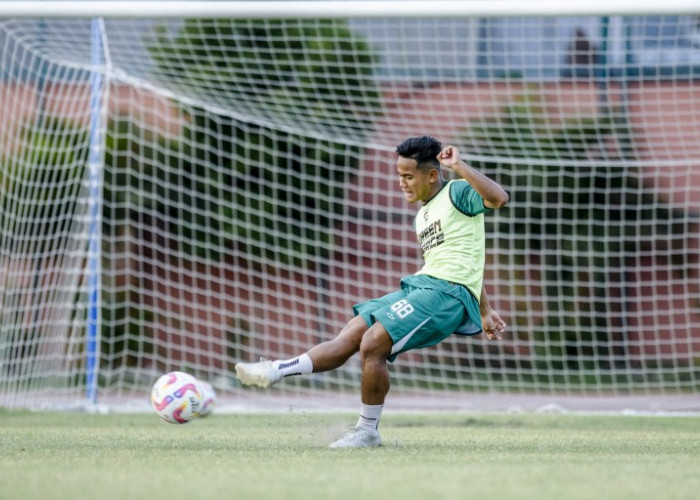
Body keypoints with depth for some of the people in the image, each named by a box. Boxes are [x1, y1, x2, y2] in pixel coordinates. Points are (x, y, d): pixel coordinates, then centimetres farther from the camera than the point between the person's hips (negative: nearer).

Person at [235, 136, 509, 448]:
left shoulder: (457, 193, -2)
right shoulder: (422, 216, 24)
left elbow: (499, 198, -24)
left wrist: (459, 167, -24)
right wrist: (484, 311, 33)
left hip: (448, 292, -9)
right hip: (421, 284, 9)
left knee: (373, 343, -19)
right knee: (350, 335, -2)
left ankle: (368, 430, -7)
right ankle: (276, 371, -10)